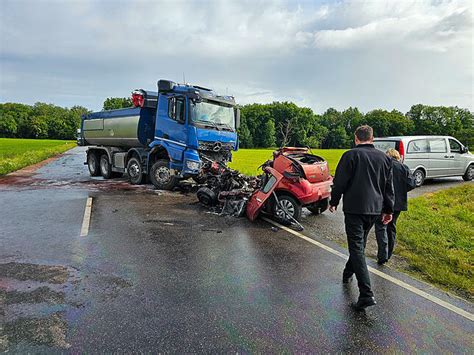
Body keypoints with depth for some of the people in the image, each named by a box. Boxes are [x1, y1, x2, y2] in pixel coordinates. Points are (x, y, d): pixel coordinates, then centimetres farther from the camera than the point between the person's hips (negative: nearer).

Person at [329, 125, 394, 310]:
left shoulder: (351, 155, -8)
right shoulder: (384, 158, 9)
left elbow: (340, 182, -8)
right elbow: (389, 186, 13)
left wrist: (334, 202, 6)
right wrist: (389, 209, 20)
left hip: (354, 208, -6)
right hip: (375, 209, 6)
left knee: (357, 248, -6)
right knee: (360, 244, 22)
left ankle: (366, 294, -12)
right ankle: (348, 273, 42)